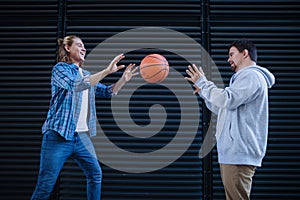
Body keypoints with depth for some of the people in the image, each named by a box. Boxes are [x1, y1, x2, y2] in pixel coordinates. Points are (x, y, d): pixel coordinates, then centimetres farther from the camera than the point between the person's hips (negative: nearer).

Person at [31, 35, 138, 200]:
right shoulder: (60, 68, -4)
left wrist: (124, 79, 4)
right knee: (45, 185, -6)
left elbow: (108, 92, 22)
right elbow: (76, 85, -23)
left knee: (95, 175, 8)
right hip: (59, 136, -7)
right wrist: (107, 71, -26)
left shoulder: (86, 75, 19)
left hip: (82, 136, 7)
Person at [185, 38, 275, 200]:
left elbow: (226, 100, -21)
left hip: (239, 153, -11)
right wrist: (203, 92, 19)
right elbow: (223, 109, 27)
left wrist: (203, 83, -9)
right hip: (232, 151, 11)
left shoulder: (252, 76, -9)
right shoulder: (244, 77, 25)